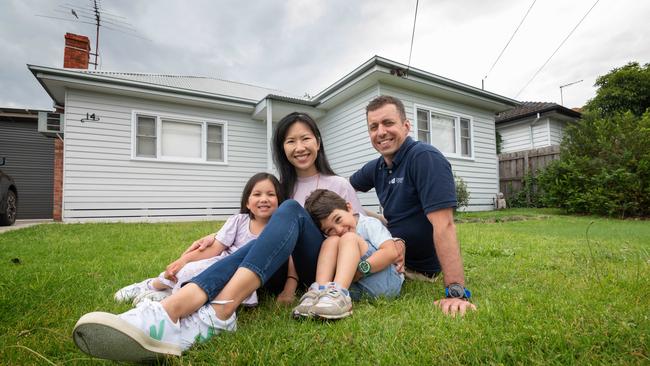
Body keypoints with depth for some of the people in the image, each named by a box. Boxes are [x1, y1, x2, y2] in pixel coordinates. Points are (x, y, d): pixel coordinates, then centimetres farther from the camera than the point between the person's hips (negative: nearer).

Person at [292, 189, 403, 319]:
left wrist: (360, 270, -22)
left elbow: (391, 252, -15)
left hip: (386, 281, -4)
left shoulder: (369, 224, -1)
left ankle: (338, 295, -41)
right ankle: (320, 291, -28)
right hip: (353, 288, 5)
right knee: (331, 241, -8)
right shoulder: (336, 239, 16)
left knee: (349, 238, -20)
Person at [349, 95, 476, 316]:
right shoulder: (377, 167, 1)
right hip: (394, 255, 8)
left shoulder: (426, 158, -23)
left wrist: (456, 292, -38)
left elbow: (443, 224, -32)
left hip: (419, 265, -8)